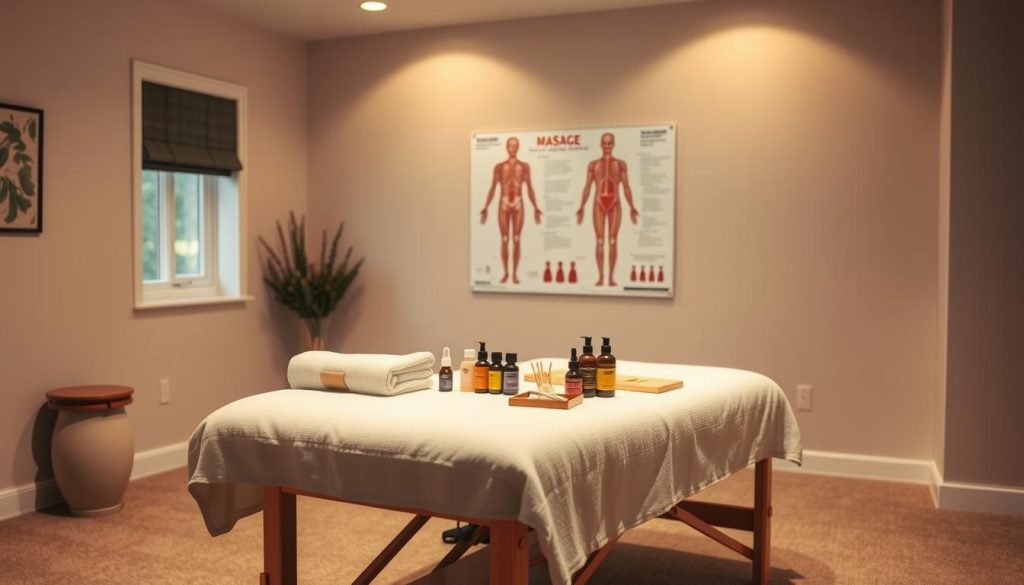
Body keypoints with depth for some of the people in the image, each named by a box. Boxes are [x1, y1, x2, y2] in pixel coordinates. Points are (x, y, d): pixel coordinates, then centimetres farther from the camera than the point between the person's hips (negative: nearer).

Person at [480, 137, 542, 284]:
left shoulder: (524, 166, 6)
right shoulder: (499, 166, 6)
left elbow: (530, 189, 5)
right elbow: (492, 189, 5)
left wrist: (536, 208, -1)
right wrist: (485, 208, -1)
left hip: (518, 205, 0)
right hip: (503, 204, 0)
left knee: (516, 240, -2)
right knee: (504, 240, 1)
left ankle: (515, 274, 2)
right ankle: (506, 273, 8)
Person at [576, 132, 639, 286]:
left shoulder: (620, 164, 8)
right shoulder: (593, 164, 8)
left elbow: (626, 187, 5)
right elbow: (587, 187, 6)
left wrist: (632, 207, -5)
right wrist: (581, 207, -4)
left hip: (615, 205, 0)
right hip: (599, 204, 0)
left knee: (613, 241, -3)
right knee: (600, 242, -2)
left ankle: (611, 278, 0)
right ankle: (601, 277, 2)